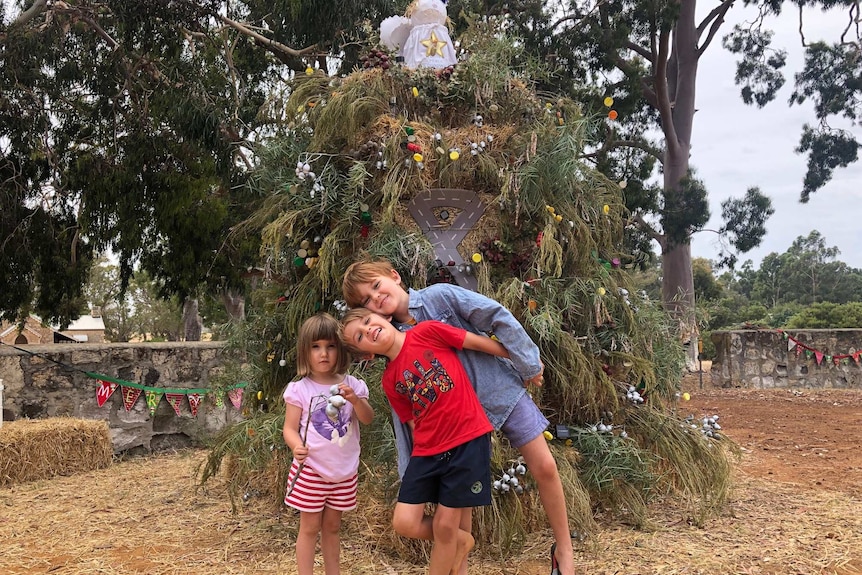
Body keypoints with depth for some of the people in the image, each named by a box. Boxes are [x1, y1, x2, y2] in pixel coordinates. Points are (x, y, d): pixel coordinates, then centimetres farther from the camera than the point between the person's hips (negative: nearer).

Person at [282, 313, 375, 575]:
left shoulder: (352, 385, 0)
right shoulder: (299, 389, -9)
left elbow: (368, 419, -6)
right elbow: (289, 428, -9)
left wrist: (355, 400, -24)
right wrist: (297, 447, -29)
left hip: (344, 471, 3)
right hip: (311, 471, -3)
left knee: (332, 527, 17)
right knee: (310, 527, 5)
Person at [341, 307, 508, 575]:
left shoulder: (426, 332, -7)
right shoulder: (390, 382, 5)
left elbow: (481, 343, 0)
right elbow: (415, 422, 11)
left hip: (468, 440, -4)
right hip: (427, 451, 4)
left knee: (444, 525, 2)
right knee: (405, 523, -1)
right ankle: (460, 540, 26)